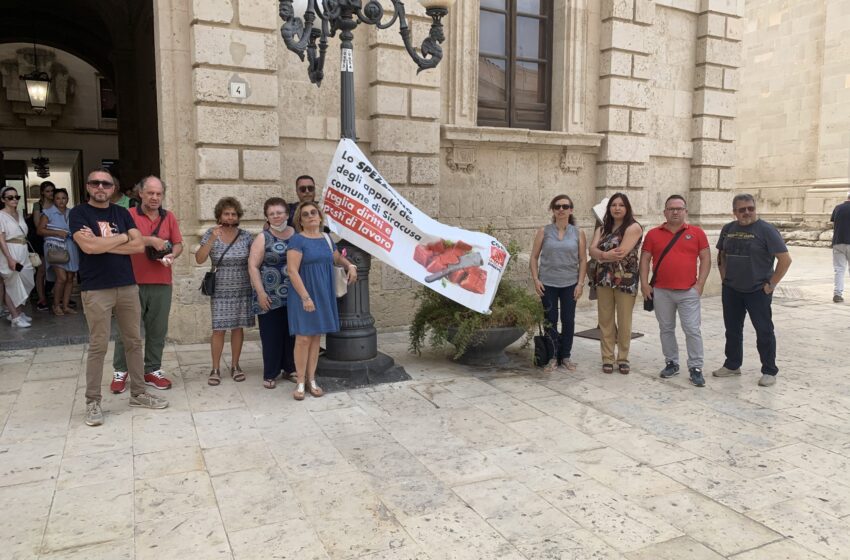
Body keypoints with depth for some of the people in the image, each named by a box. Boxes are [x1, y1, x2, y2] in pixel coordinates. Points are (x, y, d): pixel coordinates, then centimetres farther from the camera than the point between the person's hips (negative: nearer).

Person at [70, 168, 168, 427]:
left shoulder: (121, 213, 11)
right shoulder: (79, 213, -1)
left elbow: (139, 245, -1)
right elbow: (88, 246, -18)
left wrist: (102, 244, -9)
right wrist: (122, 237, -5)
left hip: (128, 286, 5)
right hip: (96, 289, -4)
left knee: (134, 342, 10)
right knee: (98, 347, 0)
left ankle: (138, 393, 22)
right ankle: (93, 402, 11)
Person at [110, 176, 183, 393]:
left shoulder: (169, 217, 10)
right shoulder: (129, 215, -1)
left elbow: (178, 244, 11)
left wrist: (172, 256, -9)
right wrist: (150, 240, -20)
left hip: (162, 283, 3)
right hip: (133, 282, -3)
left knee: (157, 330, 8)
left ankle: (153, 370, 19)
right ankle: (120, 371, 18)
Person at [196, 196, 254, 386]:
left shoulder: (245, 236, 2)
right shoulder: (210, 234, -1)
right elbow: (199, 259, -9)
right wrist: (212, 239, -19)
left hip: (243, 290, 2)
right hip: (220, 291, -1)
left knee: (238, 327, 7)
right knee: (218, 329, -2)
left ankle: (235, 365, 21)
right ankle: (215, 369, 10)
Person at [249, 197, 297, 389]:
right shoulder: (263, 238, -2)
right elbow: (253, 266, -6)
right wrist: (261, 293, -13)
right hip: (271, 297, -3)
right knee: (271, 335, 1)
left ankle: (290, 369, 24)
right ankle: (270, 374, 13)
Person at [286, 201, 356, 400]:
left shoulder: (326, 238, 9)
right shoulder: (297, 240, -9)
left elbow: (337, 258, 26)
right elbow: (292, 271, -16)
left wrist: (350, 266, 5)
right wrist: (305, 297, -21)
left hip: (323, 295, 6)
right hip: (303, 296, -5)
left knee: (316, 337, 10)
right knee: (303, 338, -4)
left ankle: (311, 380, 19)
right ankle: (300, 383, 8)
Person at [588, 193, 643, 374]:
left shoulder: (633, 227, -4)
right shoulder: (602, 228, 12)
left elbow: (622, 252, -17)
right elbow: (592, 250, -3)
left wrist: (601, 255, -5)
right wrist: (607, 254, -23)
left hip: (625, 280, -4)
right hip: (603, 279, 4)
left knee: (624, 322, 3)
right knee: (605, 320, 7)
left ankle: (623, 358, 17)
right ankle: (607, 358, 15)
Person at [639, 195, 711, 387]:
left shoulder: (697, 233, 2)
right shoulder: (653, 234, 4)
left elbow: (705, 259, 2)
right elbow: (644, 259, 5)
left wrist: (700, 284, -5)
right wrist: (644, 284, -3)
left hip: (689, 292, -2)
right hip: (661, 292, 2)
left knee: (693, 330, -1)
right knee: (666, 329, 11)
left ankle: (695, 368, 7)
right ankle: (671, 363, 23)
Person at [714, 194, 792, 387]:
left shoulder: (766, 230, -11)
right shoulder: (728, 229, 5)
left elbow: (785, 259, -13)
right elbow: (721, 255, 19)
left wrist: (771, 284, -12)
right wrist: (724, 277, 9)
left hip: (758, 291, -5)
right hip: (731, 291, 5)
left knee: (764, 331, 2)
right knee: (732, 329, 14)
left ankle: (769, 371, 13)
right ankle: (732, 365, 28)